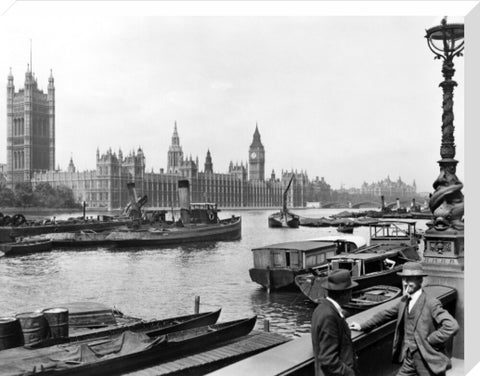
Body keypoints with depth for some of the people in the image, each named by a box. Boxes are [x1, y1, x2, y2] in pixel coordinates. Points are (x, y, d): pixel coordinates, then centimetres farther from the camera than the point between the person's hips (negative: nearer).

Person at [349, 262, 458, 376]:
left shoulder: (431, 303, -18)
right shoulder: (404, 301, 4)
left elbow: (452, 326, -26)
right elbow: (386, 314, 16)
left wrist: (430, 340, -20)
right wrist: (362, 326, 15)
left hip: (428, 360, -6)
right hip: (409, 358, 6)